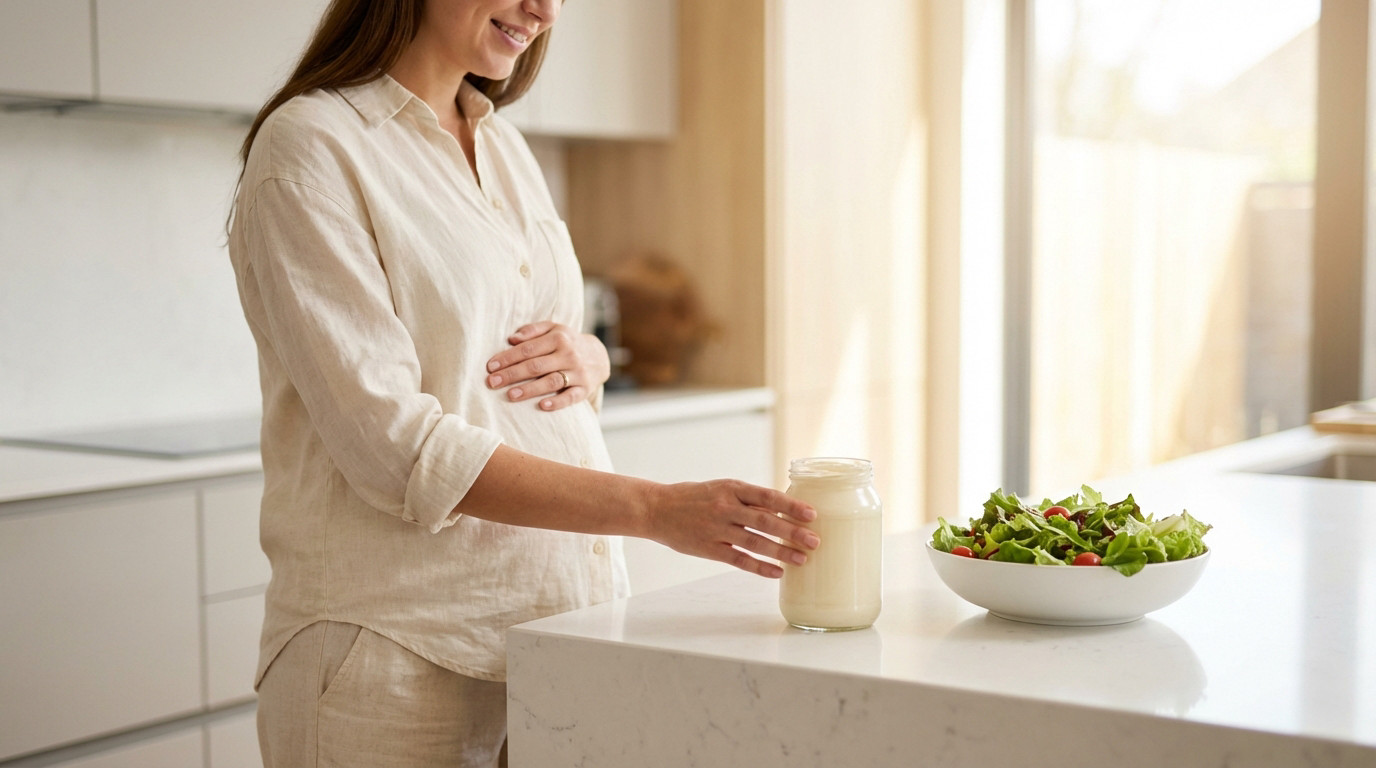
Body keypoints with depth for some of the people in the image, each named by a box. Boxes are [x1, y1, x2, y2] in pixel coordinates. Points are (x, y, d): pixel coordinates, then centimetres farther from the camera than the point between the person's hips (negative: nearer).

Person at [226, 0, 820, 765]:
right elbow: (393, 445, -19)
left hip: (565, 614, 7)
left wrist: (586, 359, -3)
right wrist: (654, 508, -25)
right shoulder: (311, 146, -11)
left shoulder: (505, 146, 12)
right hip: (406, 650, -7)